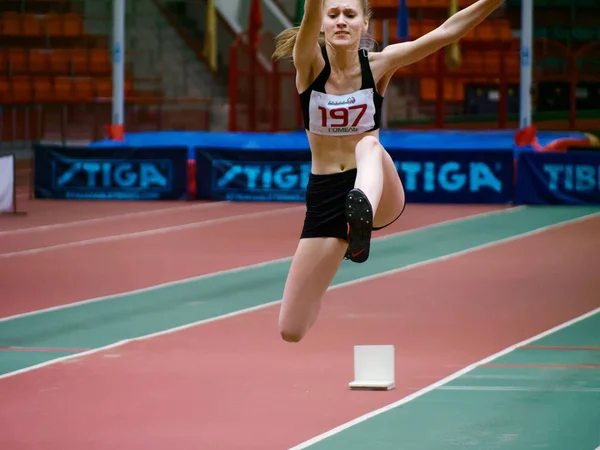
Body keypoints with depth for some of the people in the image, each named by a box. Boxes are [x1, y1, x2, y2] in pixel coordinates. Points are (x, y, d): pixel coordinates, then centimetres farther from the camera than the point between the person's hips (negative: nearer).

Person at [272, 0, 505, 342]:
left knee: (369, 145, -36)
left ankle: (363, 213, -67)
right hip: (325, 196, 1)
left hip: (381, 192, -1)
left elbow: (447, 31, -17)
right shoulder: (310, 64, -7)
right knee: (292, 331, -2)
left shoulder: (378, 64, -5)